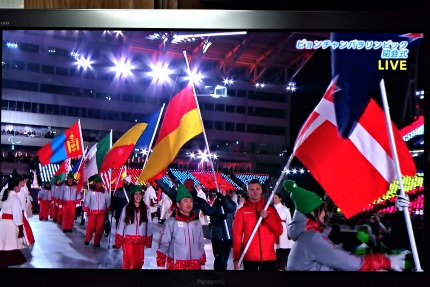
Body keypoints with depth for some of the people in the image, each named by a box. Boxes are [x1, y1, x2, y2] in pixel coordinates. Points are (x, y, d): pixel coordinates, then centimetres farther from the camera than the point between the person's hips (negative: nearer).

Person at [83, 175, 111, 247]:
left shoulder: (105, 192, 6)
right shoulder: (90, 191, 1)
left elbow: (108, 202, 10)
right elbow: (87, 201, 3)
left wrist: (108, 209, 7)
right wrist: (86, 210, 0)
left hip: (102, 213, 1)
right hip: (92, 212, -1)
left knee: (99, 227, 0)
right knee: (90, 226, 0)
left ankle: (97, 242, 11)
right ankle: (87, 239, 21)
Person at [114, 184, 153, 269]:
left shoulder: (146, 209, 0)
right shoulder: (126, 208, -3)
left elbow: (149, 225, 4)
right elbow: (121, 224, 0)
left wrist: (148, 240, 4)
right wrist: (118, 240, -1)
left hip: (140, 240, 2)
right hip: (128, 239, -1)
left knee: (139, 261, 7)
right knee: (128, 262, -2)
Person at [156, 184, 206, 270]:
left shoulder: (196, 222, 9)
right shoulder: (171, 222, -6)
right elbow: (163, 244, -6)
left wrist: (202, 263, 18)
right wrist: (161, 265, -9)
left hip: (195, 264, 5)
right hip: (175, 265, -4)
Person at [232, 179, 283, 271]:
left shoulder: (271, 209, 9)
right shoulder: (241, 211, 4)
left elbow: (279, 231, 3)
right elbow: (237, 235, 1)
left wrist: (267, 217, -11)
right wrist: (236, 257, -7)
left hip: (269, 256, 1)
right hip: (249, 257, -1)